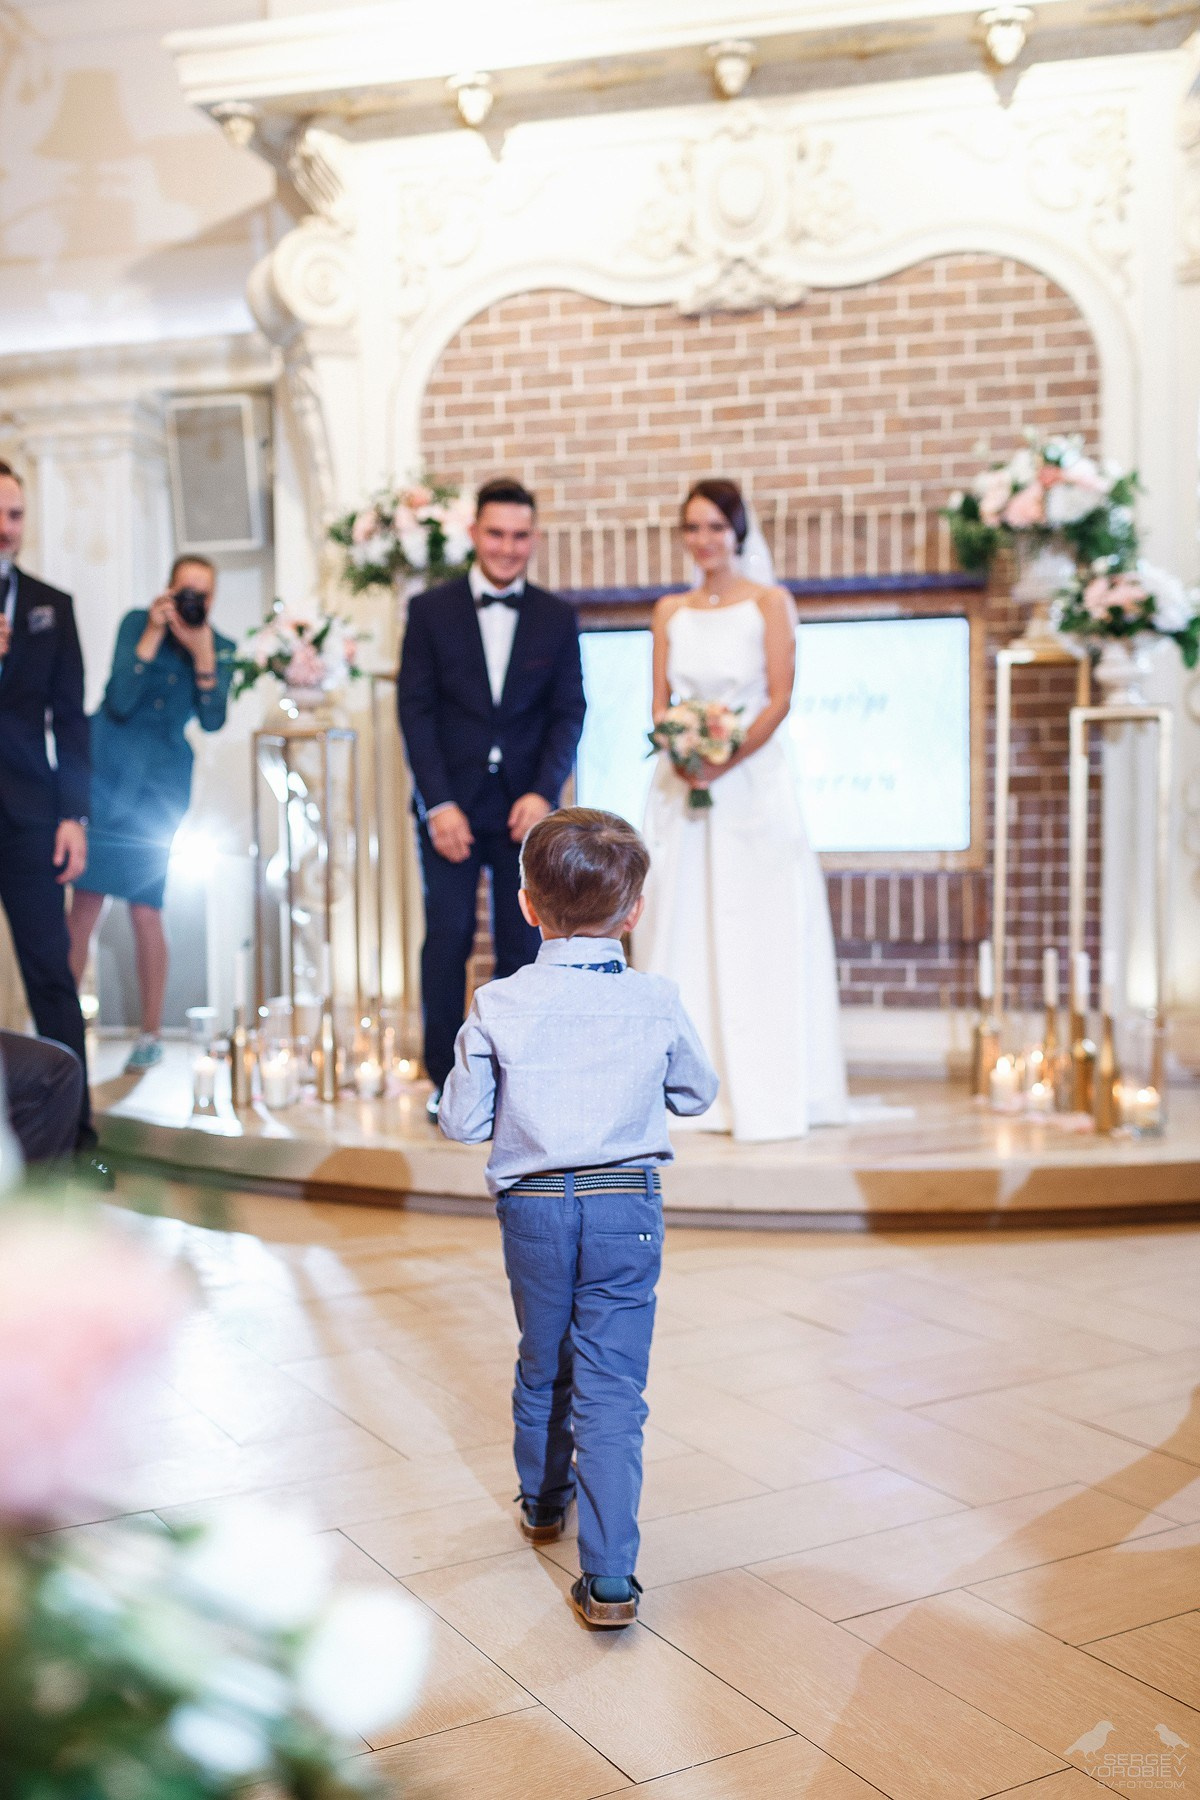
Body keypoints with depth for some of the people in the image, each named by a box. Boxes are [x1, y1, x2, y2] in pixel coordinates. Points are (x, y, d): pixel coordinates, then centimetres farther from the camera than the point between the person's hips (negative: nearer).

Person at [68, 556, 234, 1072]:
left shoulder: (220, 647, 2)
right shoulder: (137, 623, -2)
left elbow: (212, 721, -10)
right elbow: (119, 702, -14)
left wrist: (202, 652, -19)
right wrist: (153, 635, -17)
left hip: (159, 779, 0)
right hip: (105, 765, 0)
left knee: (144, 908, -3)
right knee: (85, 903, -3)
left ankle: (151, 1034, 9)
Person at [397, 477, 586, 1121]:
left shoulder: (557, 617, 7)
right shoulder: (431, 610, 2)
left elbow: (568, 712, 4)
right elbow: (415, 710, -2)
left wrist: (543, 792, -10)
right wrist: (438, 803, -10)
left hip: (524, 805, 1)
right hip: (450, 805, -1)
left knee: (524, 946, 3)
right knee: (447, 941, 1)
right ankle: (446, 1079, 10)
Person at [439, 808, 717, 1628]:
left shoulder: (498, 1007, -8)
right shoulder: (658, 1004, -6)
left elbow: (462, 1122, -3)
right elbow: (699, 1094, 10)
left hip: (532, 1206, 1)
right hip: (627, 1203, -1)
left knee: (542, 1364, 22)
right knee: (612, 1388, 1)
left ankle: (544, 1505, 44)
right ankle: (609, 1576, -3)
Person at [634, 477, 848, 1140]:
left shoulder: (770, 601, 0)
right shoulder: (670, 611, 12)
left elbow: (779, 699, -7)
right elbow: (661, 702, 9)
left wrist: (725, 761, -18)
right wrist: (679, 753, -11)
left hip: (754, 779, -4)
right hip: (682, 784, 4)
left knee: (755, 931, -4)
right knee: (681, 930, 3)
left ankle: (763, 1091, 2)